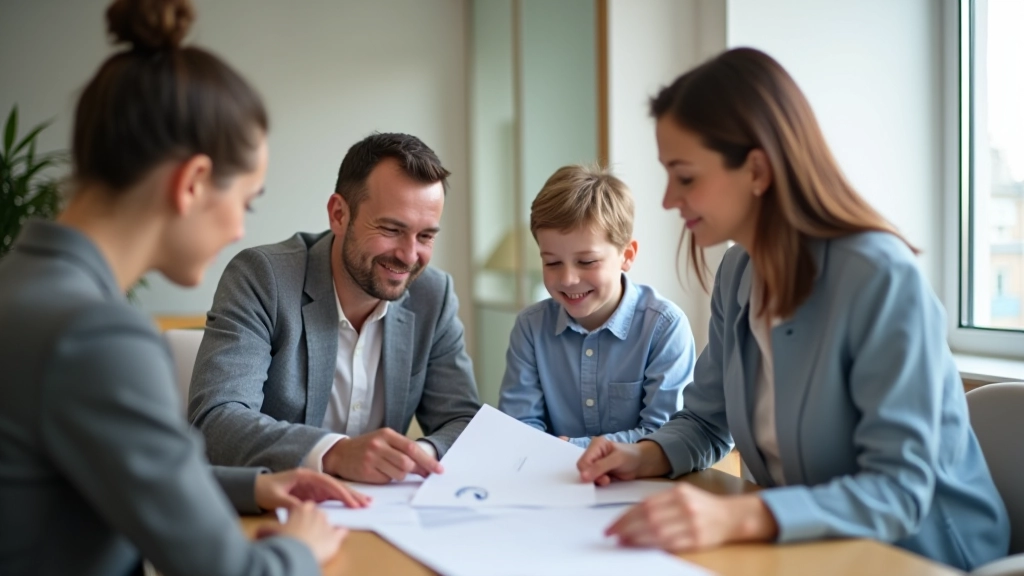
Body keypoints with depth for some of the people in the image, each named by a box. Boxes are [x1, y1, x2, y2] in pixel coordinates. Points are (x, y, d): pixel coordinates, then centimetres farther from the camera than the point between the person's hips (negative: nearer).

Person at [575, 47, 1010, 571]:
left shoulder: (882, 278, -21)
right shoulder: (736, 275, 2)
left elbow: (898, 492, -26)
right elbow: (707, 421, 14)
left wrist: (738, 517, -40)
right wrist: (645, 456, -7)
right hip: (813, 550, 6)